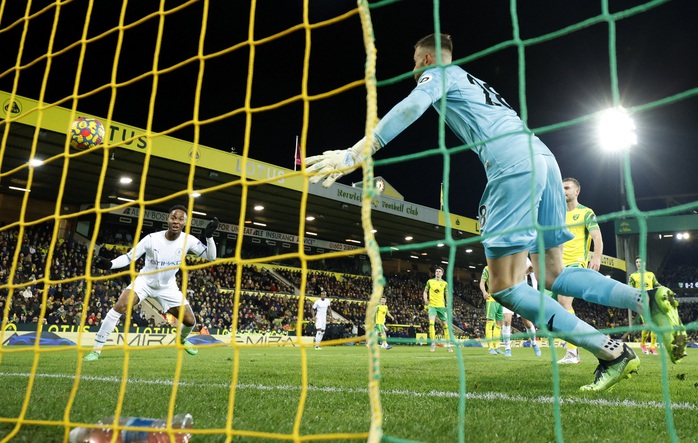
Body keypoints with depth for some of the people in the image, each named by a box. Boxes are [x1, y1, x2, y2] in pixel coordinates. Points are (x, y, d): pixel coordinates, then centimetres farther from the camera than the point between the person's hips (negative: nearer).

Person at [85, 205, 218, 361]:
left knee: (190, 321, -3)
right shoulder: (151, 238, -21)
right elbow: (129, 257, -13)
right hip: (144, 281, -2)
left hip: (168, 287, 2)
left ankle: (182, 339, 36)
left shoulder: (188, 240, -16)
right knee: (120, 306, -26)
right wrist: (109, 264, -31)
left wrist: (209, 236, -29)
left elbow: (211, 257, -14)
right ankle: (96, 350, -13)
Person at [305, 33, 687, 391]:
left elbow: (411, 106, -10)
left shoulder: (440, 74, 11)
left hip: (514, 166, -9)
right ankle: (650, 300, 0)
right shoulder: (474, 82, 36)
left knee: (505, 287, -7)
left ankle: (611, 352, -10)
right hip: (543, 157, 9)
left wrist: (356, 154, -18)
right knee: (553, 275, 15)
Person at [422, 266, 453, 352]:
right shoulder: (430, 281, 5)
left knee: (445, 324, 3)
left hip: (441, 306, 1)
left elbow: (447, 295, 9)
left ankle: (448, 345, 14)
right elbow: (425, 292, 12)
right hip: (432, 305, -1)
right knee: (431, 323, -17)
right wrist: (425, 300, -6)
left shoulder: (445, 283, 6)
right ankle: (433, 344, -10)